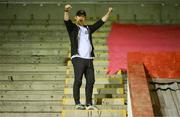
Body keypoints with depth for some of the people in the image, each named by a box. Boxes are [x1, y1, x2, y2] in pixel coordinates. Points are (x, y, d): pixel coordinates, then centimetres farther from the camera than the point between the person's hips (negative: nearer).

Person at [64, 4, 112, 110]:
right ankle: (78, 103, -1)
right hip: (78, 58, -5)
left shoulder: (88, 29, 23)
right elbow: (66, 20, -11)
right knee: (78, 80, -8)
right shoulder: (72, 27, 9)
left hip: (89, 59, 5)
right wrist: (66, 11, -30)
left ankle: (89, 104, 8)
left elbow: (101, 22, 25)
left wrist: (108, 13, 21)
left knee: (90, 80, 2)